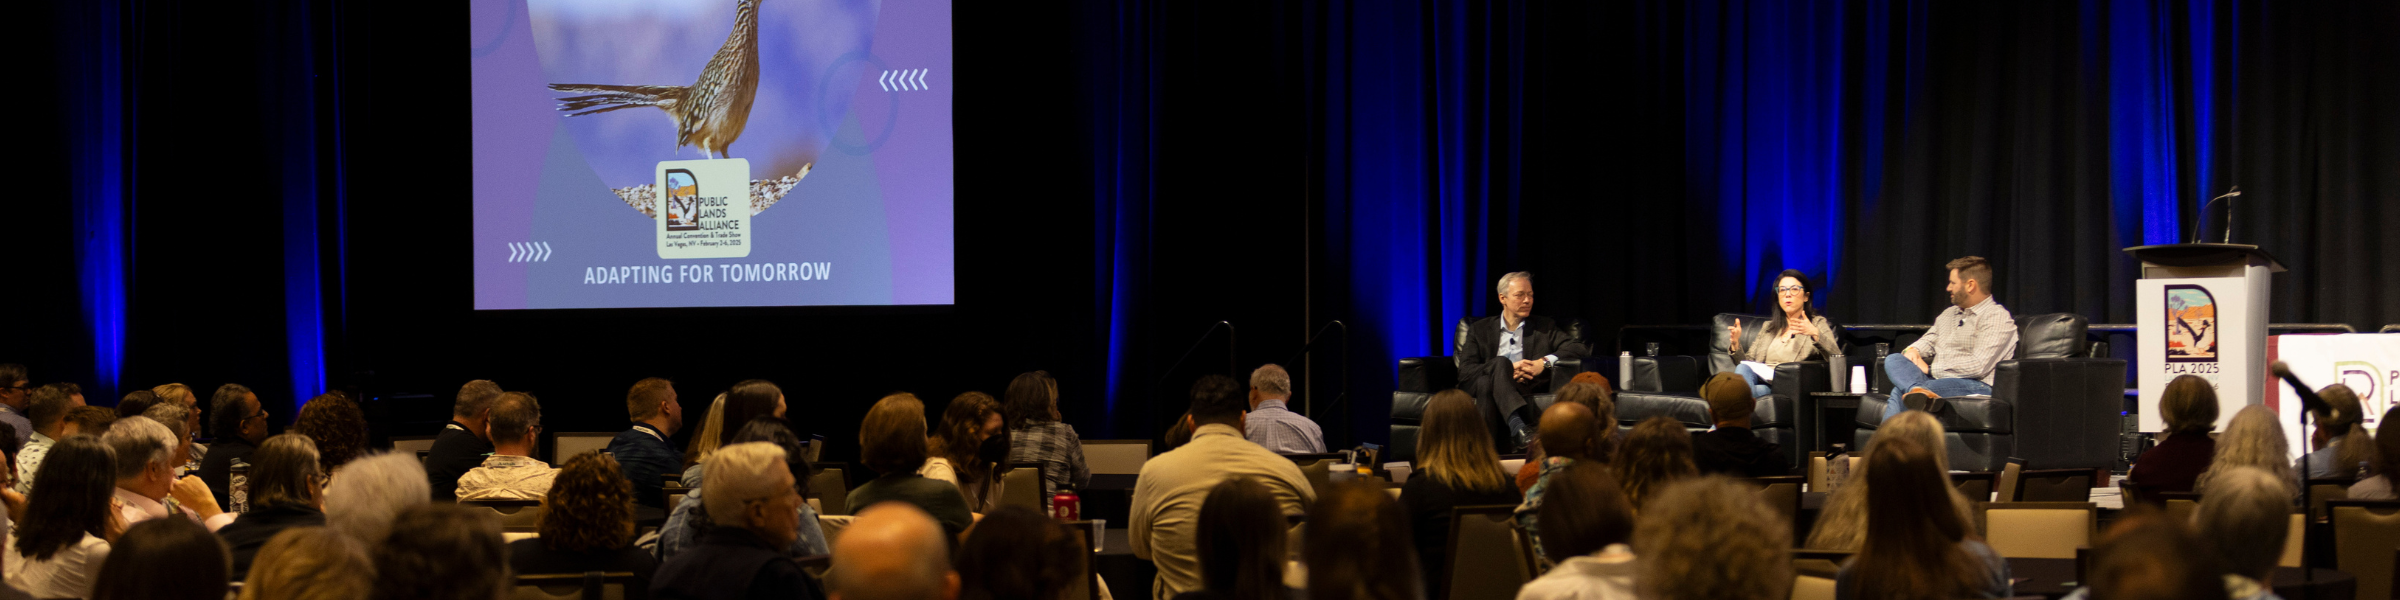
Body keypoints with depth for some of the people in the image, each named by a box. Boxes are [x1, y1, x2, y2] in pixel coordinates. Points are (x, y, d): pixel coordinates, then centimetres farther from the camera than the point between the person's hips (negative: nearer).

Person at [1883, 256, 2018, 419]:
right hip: (1936, 379, 8)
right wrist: (1913, 350, 5)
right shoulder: (1950, 313, 27)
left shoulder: (1996, 317, -3)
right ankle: (1920, 392, -52)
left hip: (1974, 386, -8)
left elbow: (1978, 366, -15)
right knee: (1893, 360, -24)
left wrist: (1930, 369, -11)